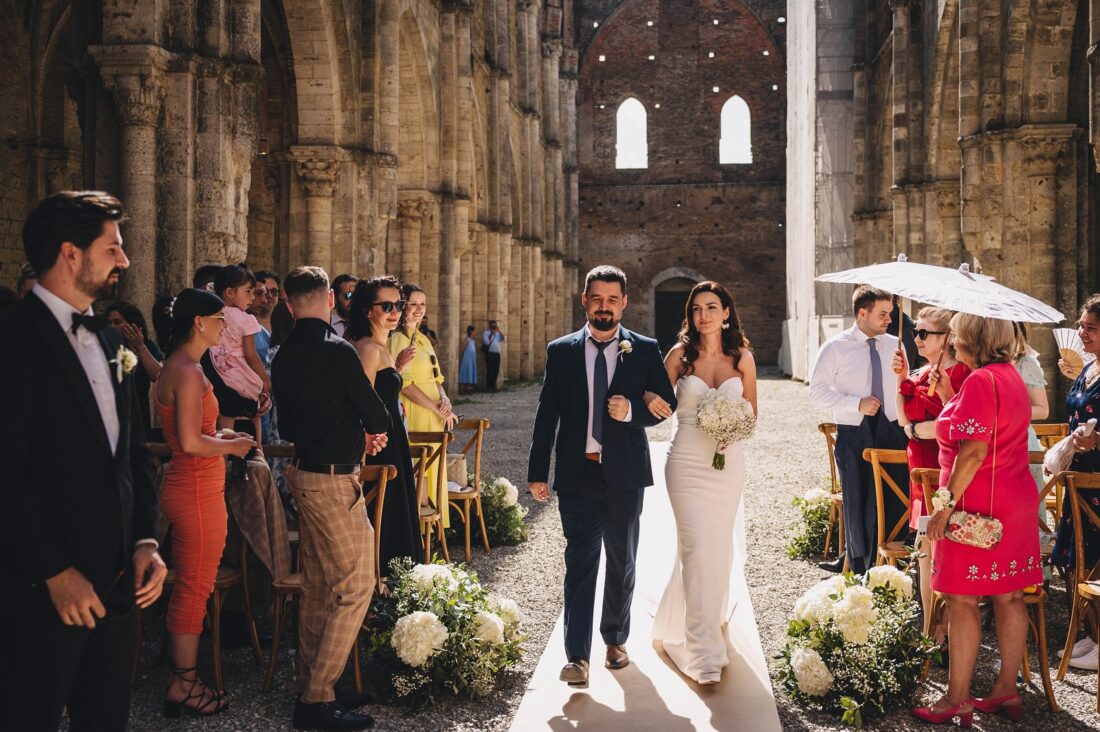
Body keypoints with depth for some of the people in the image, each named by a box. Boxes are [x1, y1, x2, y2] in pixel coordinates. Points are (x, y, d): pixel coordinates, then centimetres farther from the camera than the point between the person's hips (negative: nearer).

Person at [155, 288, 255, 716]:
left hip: (186, 486, 11)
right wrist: (231, 446, -8)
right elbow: (190, 442, -23)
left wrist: (220, 438, 12)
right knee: (195, 589, 0)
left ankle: (181, 675, 27)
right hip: (198, 491, -11)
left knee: (188, 587, 17)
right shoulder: (189, 372, -18)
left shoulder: (175, 367, 13)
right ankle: (185, 685, 10)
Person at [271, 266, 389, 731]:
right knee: (355, 586, -3)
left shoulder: (284, 356, 8)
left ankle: (312, 687, 24)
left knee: (318, 586, 16)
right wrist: (373, 429, 12)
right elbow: (378, 417, -12)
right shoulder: (337, 351, -17)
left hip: (304, 472, 9)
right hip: (333, 479, -9)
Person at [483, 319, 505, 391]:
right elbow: (486, 342, -13)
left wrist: (500, 331, -7)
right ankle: (488, 387, -4)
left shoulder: (498, 334, 16)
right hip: (490, 354, -6)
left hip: (497, 354, 6)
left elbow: (504, 339, 1)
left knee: (496, 370, 7)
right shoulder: (486, 333, 1)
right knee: (490, 370, -8)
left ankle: (493, 386, 16)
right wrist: (491, 335, -15)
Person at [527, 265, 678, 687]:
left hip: (624, 473, 1)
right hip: (577, 473, -1)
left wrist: (632, 410, -15)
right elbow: (547, 414, 3)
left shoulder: (645, 350, 3)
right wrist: (537, 472, -1)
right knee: (580, 562, -4)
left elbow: (667, 403, 6)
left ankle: (616, 639, 31)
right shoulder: (561, 351, 3)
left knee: (622, 561, 13)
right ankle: (577, 656, -3)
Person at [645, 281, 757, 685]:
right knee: (696, 547, -9)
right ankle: (704, 650, -5)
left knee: (720, 545, 11)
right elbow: (657, 396, 5)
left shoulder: (743, 357, 5)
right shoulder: (680, 354, 0)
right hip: (687, 460, -2)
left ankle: (712, 614, 39)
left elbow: (751, 409, 14)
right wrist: (651, 399, -19)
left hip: (728, 461, 2)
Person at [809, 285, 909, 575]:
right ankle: (860, 566, 21)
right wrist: (857, 404, -16)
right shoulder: (835, 347, -4)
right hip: (854, 434, -3)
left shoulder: (894, 345, 7)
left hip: (892, 431, 3)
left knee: (895, 503, 3)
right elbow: (817, 391, -7)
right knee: (859, 504, 6)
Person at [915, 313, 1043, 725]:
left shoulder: (979, 381, -17)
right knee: (1009, 597, 12)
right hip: (1016, 500, 10)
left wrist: (947, 503, -20)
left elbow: (974, 450, -23)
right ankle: (1007, 690, 22)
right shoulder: (1011, 376, 12)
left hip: (977, 505, -9)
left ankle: (957, 701, 5)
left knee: (963, 600, -2)